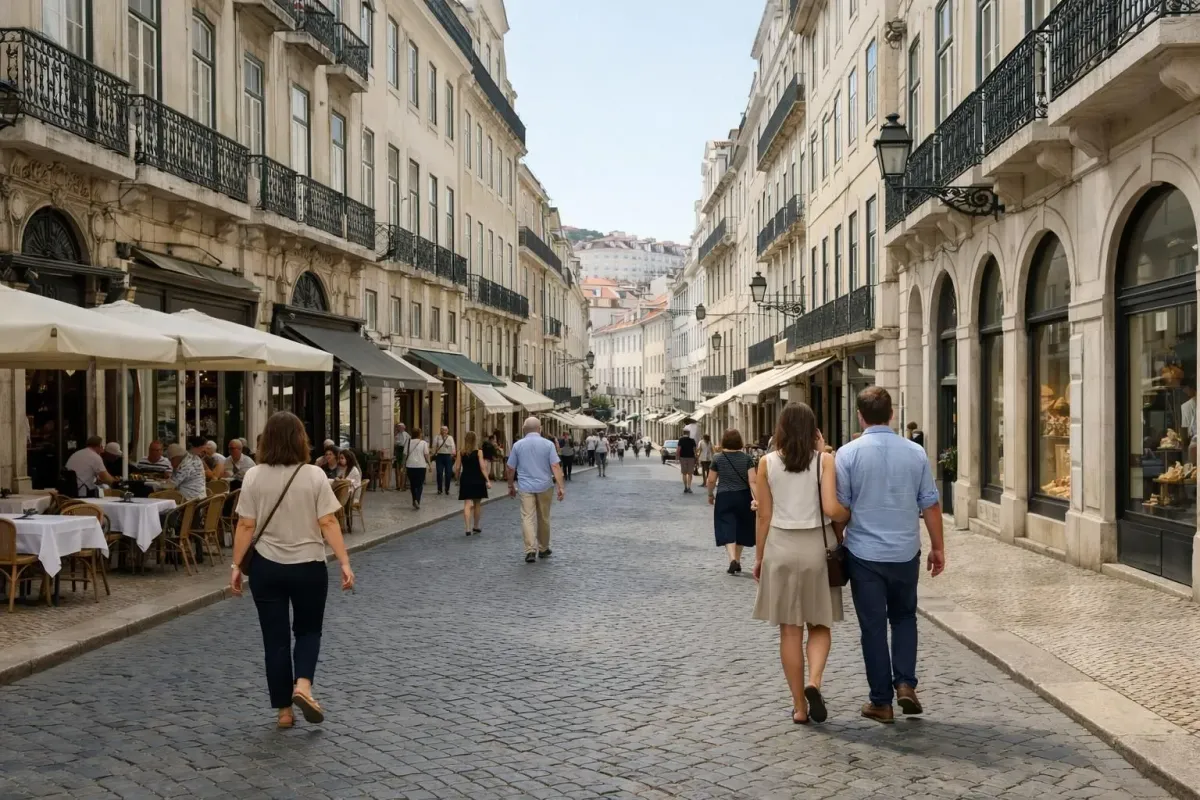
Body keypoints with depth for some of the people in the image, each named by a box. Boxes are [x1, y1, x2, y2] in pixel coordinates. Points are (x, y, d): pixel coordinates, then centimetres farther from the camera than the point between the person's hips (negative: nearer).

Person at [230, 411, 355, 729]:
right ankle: (303, 685, -5)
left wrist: (236, 565, 4)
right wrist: (345, 563, -7)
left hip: (266, 567, 1)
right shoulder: (314, 475, -8)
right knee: (308, 631, 18)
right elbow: (328, 524, -10)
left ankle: (284, 710, 14)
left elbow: (246, 526, -4)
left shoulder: (254, 477, -4)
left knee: (275, 638, 9)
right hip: (308, 566, -1)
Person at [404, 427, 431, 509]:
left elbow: (405, 454, 2)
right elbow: (426, 454, -6)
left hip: (410, 465, 2)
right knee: (420, 484, 3)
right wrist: (429, 463, 5)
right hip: (421, 465, -2)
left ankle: (414, 501, 18)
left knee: (413, 484, 14)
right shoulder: (423, 443, -3)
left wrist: (404, 464, 11)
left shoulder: (409, 442, 2)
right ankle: (417, 500, -17)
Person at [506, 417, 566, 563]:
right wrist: (561, 487, -11)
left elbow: (511, 469, 5)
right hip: (544, 486, 1)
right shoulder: (548, 444, -3)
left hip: (526, 487, -1)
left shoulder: (517, 445, 1)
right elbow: (555, 466, -10)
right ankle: (543, 549, 26)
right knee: (544, 519, 14)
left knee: (528, 518, -3)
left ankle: (531, 550, -17)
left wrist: (511, 486, 17)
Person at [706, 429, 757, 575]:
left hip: (724, 497, -2)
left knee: (727, 530, -3)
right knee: (740, 529, 16)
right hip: (743, 497, 2)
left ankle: (732, 560, -23)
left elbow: (711, 481, 2)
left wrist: (710, 495, 19)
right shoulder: (746, 459, -1)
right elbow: (752, 481, -9)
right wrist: (755, 498, -10)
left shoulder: (718, 459, -3)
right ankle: (737, 561, 26)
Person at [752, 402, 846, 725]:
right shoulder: (824, 461, -5)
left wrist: (759, 556, 11)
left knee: (790, 629, 8)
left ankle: (799, 706, 12)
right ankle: (814, 682, -11)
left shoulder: (767, 463, -1)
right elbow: (831, 509, -15)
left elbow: (764, 516, 1)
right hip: (817, 546, -1)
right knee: (820, 625, 13)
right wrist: (851, 515, 7)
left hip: (780, 547, 1)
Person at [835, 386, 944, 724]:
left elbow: (840, 508, -7)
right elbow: (930, 505, 2)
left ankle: (881, 701, 12)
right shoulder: (915, 452, -2)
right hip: (905, 553, 2)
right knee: (904, 618, 21)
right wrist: (938, 548, 12)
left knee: (873, 627, 7)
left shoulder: (848, 453, -9)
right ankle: (905, 684, 8)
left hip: (864, 554, -2)